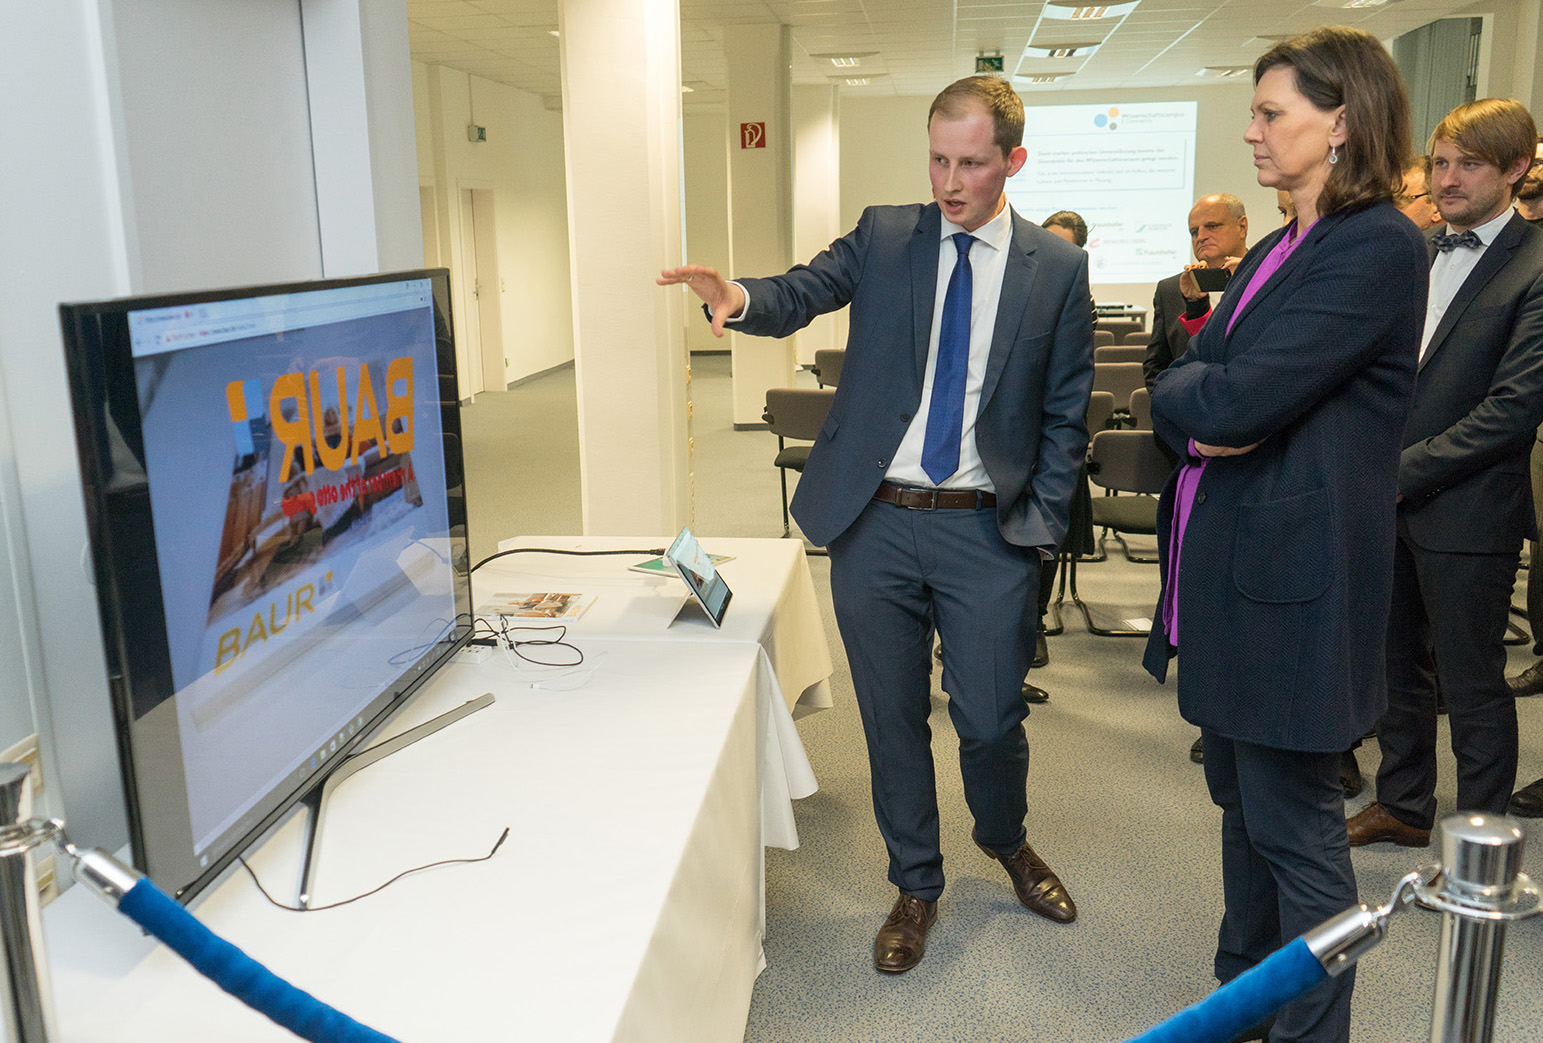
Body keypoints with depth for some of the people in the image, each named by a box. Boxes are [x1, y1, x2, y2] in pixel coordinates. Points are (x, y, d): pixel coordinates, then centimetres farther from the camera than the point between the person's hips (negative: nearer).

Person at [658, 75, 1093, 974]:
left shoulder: (1058, 267, 3)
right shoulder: (885, 236, 6)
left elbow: (1067, 412, 5)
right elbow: (799, 296, -7)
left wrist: (1042, 522, -3)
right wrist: (738, 297, -29)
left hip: (988, 532, -1)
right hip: (875, 524, 1)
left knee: (991, 721, 6)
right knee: (894, 720, 11)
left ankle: (1007, 840, 40)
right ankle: (917, 884, 33)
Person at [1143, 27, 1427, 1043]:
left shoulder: (1379, 247, -14)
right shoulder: (1276, 251, 15)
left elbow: (1234, 401, -23)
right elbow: (1179, 386, 11)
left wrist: (1196, 392, -3)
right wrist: (1208, 410, -10)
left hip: (1292, 581, -9)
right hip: (1226, 568, 9)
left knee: (1294, 828, 2)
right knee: (1242, 803, 20)